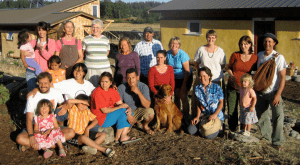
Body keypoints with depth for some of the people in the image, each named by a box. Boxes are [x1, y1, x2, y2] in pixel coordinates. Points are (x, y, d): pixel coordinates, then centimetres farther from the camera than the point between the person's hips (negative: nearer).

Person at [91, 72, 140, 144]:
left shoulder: (113, 91, 5)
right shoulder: (97, 93, -18)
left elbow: (121, 104, 0)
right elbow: (104, 110, -20)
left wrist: (128, 108, -22)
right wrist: (120, 107, -16)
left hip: (111, 113, 8)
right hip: (101, 120, -8)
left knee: (129, 112, -9)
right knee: (123, 112, -23)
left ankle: (123, 136, -18)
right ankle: (117, 138, -13)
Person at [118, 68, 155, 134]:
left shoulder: (143, 87, -16)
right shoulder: (121, 88, -16)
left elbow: (147, 105, -24)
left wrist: (138, 92, -36)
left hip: (138, 111, 0)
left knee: (150, 111, -31)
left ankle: (145, 126, 4)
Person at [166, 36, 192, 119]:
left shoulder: (183, 55, -23)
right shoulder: (168, 53, -6)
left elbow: (187, 71, -20)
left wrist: (184, 84, -20)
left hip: (185, 78, -5)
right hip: (175, 78, 5)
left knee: (183, 97, -8)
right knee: (176, 97, 9)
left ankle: (185, 119, 2)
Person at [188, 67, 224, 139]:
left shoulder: (216, 87, -12)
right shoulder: (197, 88, 0)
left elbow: (221, 102, -7)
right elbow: (198, 103, 8)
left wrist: (215, 114, -18)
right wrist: (197, 116, -2)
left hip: (217, 115, -4)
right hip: (204, 115, 4)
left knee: (209, 135, -22)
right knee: (191, 130, -10)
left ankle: (217, 126, 12)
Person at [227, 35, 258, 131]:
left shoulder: (255, 57, -1)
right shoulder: (235, 55, 0)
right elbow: (229, 68, 9)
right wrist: (232, 76, -9)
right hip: (232, 87, 1)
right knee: (231, 110, 5)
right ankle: (232, 130, 21)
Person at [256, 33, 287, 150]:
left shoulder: (279, 58, -11)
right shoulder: (259, 56, 3)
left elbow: (282, 77, -13)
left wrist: (278, 94, -21)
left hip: (273, 92, -4)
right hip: (260, 92, 5)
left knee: (278, 115, -14)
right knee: (261, 116, 12)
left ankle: (277, 142, -5)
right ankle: (266, 137, 30)